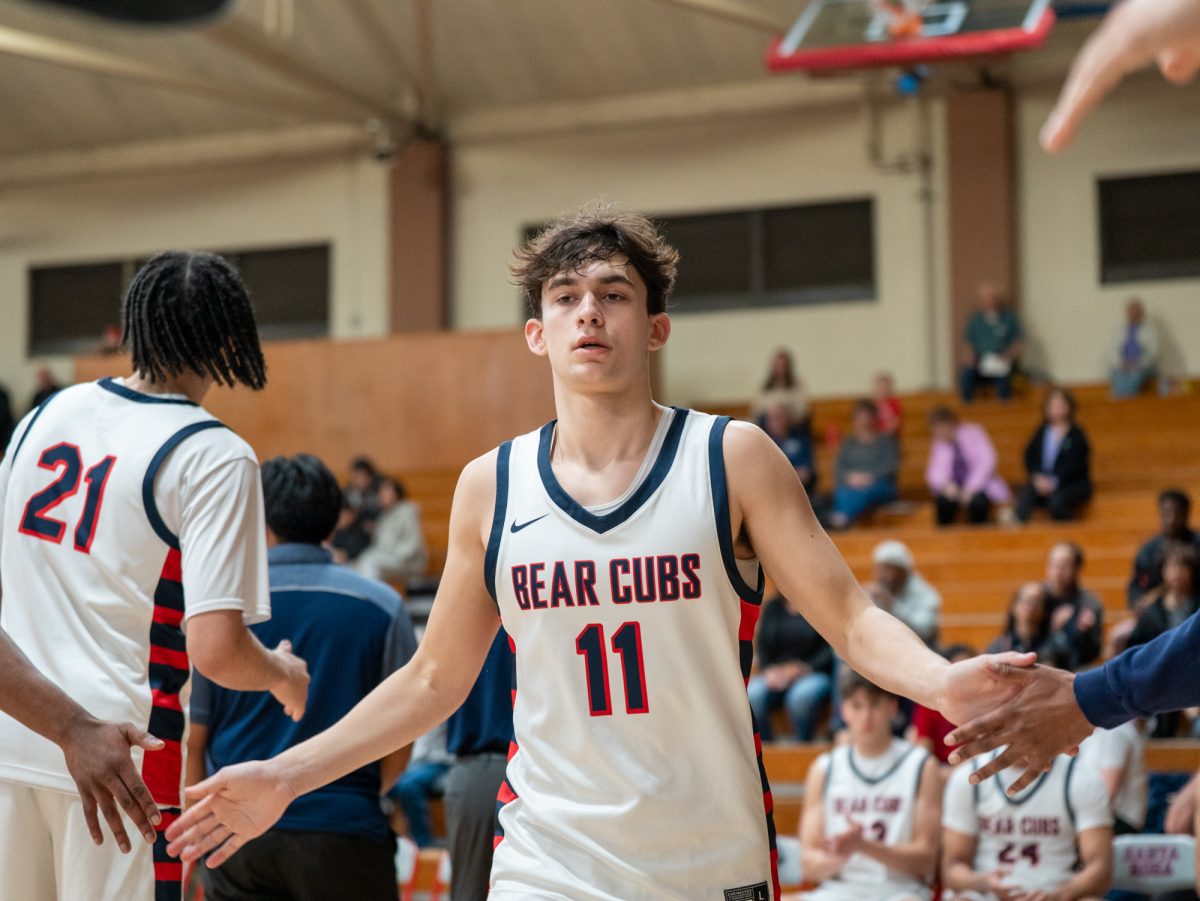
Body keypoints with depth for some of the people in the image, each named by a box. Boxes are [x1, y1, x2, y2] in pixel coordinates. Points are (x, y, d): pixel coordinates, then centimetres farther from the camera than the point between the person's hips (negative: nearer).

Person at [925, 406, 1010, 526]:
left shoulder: (972, 433, -10)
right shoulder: (939, 443, -1)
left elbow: (987, 460, -19)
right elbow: (935, 472, -10)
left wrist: (971, 487, -29)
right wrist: (944, 484, -33)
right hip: (955, 487, 2)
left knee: (977, 501, -34)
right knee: (942, 499, -30)